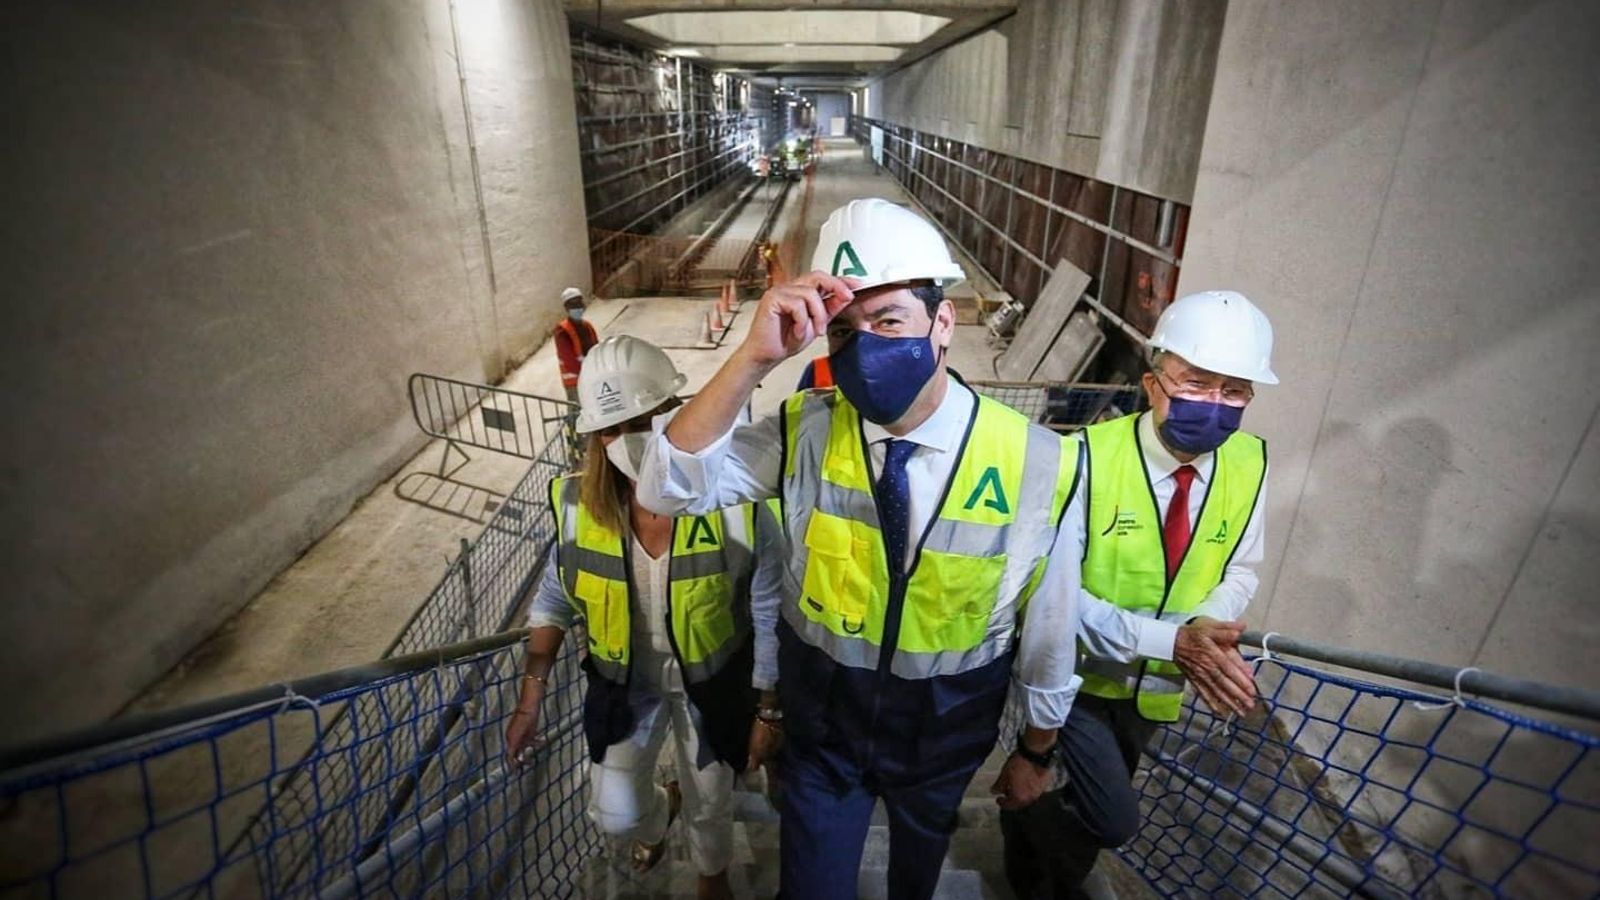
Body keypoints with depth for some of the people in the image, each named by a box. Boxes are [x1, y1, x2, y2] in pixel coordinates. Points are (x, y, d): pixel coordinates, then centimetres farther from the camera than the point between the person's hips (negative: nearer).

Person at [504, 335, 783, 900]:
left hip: (712, 682, -2)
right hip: (624, 682, 2)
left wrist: (768, 712, -7)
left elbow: (770, 621, -16)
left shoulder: (736, 507, -30)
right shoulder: (578, 505, -21)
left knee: (711, 803, 20)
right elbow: (554, 602, -3)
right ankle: (657, 816, 54)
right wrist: (530, 702, -3)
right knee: (615, 813, 14)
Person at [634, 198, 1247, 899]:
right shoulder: (806, 431, -18)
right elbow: (667, 489, -27)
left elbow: (1048, 625, -10)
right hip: (821, 720, 0)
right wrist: (754, 358, -39)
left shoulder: (1037, 465, -24)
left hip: (946, 730, 1)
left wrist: (1034, 751, 4)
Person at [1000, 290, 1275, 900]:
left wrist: (1205, 630, -21)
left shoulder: (1249, 464, -10)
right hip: (1078, 674, -5)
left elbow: (1239, 572, 0)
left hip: (1155, 687, 5)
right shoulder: (1090, 457, -26)